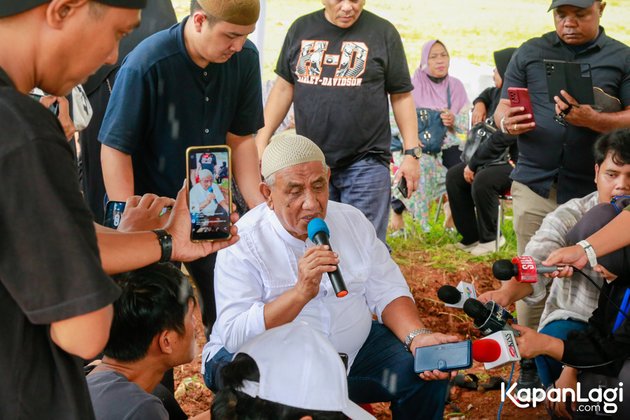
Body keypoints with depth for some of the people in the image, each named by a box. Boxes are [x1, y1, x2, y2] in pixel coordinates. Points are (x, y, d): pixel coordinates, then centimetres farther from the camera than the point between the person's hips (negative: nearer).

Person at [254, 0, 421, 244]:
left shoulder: (382, 32, 2)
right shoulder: (301, 29, 10)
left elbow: (401, 96, 2)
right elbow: (284, 87, 13)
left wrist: (411, 153, -3)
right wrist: (262, 140, 6)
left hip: (366, 162, -3)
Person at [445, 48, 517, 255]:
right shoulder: (499, 92, 8)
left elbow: (499, 140, -27)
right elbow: (488, 94, 35)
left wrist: (473, 164, -19)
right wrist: (480, 103, 10)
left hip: (516, 162, -11)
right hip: (496, 159, 11)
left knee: (481, 181, -33)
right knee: (454, 175, 2)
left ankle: (489, 238, -9)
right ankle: (470, 237, 7)